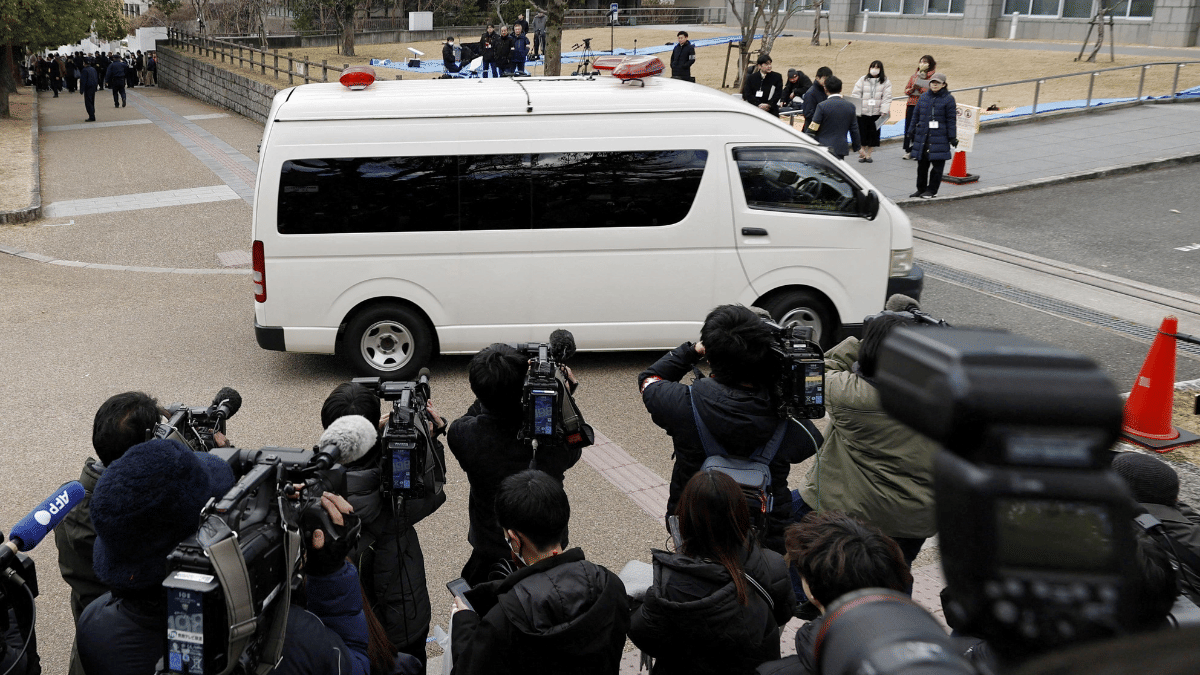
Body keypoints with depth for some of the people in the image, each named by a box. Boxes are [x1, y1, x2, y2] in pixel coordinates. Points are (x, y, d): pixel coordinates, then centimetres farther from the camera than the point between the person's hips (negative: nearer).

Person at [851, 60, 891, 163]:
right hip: (862, 112, 0)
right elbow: (856, 94, 2)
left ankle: (868, 154, 17)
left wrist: (884, 111, -12)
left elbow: (887, 97, -1)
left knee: (872, 134, 6)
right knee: (862, 133, 0)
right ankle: (862, 153, 13)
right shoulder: (863, 80, 6)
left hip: (876, 113, 0)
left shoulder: (886, 82, 5)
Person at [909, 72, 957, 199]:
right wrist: (913, 133, 16)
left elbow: (951, 120, -3)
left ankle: (932, 190, 8)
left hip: (939, 138, -5)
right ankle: (921, 189, 22)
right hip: (922, 137, 5)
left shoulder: (948, 99, -2)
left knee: (937, 166, 0)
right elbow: (916, 116, 17)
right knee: (922, 165, 11)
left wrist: (952, 137, -6)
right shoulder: (924, 97, 11)